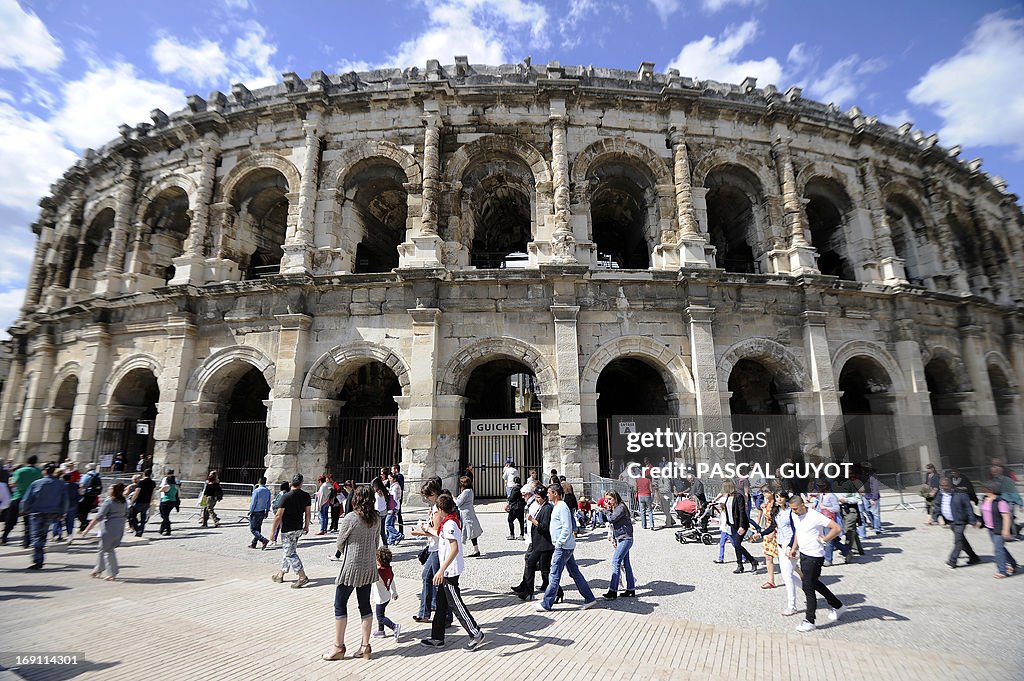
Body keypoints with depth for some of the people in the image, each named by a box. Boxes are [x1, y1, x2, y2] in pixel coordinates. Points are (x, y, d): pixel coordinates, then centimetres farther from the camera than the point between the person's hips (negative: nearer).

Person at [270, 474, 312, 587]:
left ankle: (302, 577, -5)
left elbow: (278, 516, -14)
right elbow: (307, 513, 7)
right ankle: (280, 574, 33)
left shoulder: (286, 497, -17)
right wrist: (306, 526, 19)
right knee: (288, 551, 20)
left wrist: (273, 530, -4)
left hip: (288, 529, -6)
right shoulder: (306, 496, -1)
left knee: (291, 554, -1)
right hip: (299, 529, 6)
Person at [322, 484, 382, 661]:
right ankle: (365, 646, 21)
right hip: (369, 567, 6)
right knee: (365, 605, 14)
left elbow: (340, 544, -6)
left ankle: (339, 647, 19)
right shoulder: (376, 518, -2)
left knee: (340, 605, 11)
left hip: (351, 567, -5)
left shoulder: (350, 518, -19)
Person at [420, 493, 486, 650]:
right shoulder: (455, 520, 6)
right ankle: (437, 638, 27)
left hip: (450, 570, -10)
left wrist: (442, 569, -36)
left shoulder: (449, 524, -23)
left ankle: (476, 634, 12)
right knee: (441, 603, 16)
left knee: (456, 604, 1)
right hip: (448, 570, 10)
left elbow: (455, 549, -33)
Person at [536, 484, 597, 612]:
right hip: (565, 547, 10)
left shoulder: (562, 507, -17)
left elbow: (567, 528, -22)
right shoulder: (556, 506, 13)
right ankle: (589, 599, 20)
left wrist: (558, 543, -19)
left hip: (563, 547, -10)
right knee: (575, 573, 14)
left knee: (555, 575, -2)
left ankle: (546, 604, 5)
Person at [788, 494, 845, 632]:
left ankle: (809, 621, 7)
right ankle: (838, 606, 40)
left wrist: (823, 539, -18)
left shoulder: (815, 516, -22)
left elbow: (837, 528, -22)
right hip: (803, 554, 8)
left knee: (808, 587, -4)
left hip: (814, 556, -8)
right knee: (814, 583, 20)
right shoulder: (795, 515, 3)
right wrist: (794, 548, 13)